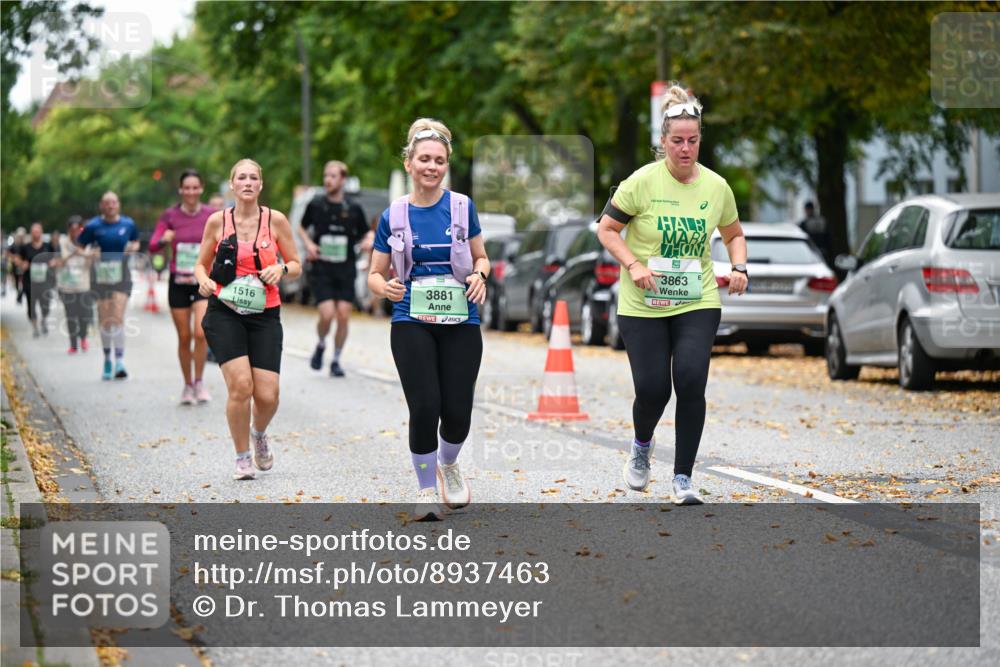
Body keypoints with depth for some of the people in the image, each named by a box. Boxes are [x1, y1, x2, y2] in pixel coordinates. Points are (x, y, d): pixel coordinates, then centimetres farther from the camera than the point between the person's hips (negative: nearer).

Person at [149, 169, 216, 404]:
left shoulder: (211, 215, -1)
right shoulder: (170, 215, -1)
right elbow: (153, 246, -9)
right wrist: (164, 240, -30)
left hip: (204, 282, -1)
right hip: (178, 283, 1)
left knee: (201, 332, -18)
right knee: (184, 338, 5)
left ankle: (199, 381, -1)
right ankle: (188, 385, 21)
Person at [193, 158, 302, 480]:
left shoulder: (276, 220, 2)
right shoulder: (217, 221, 2)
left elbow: (296, 266, 10)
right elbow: (201, 264, 12)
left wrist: (281, 268, -12)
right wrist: (204, 280, -10)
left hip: (264, 314, 1)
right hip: (225, 313, -1)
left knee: (267, 395, -7)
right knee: (240, 385, -18)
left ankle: (258, 432, 30)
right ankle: (242, 457, 2)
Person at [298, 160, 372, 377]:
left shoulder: (353, 209, 2)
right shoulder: (315, 205, 0)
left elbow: (366, 232, 14)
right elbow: (302, 227, 16)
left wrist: (369, 240, -8)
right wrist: (308, 243, -3)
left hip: (345, 270, 1)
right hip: (321, 269, -1)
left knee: (343, 316, -4)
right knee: (327, 314, -14)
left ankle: (336, 360, 13)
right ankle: (321, 346, 17)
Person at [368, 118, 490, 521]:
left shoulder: (462, 207, 3)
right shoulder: (393, 215, 3)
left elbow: (481, 257, 13)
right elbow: (375, 274, 9)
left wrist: (479, 275, -9)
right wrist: (386, 287, -14)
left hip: (460, 322, 1)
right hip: (412, 323, -1)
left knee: (457, 412, -3)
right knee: (425, 408, -12)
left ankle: (448, 465, 31)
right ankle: (426, 491, 7)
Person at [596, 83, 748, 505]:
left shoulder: (716, 186, 2)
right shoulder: (642, 182, -9)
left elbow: (734, 234, 18)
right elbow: (606, 228, -2)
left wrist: (739, 268, 0)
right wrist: (633, 265, -16)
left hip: (697, 302, 2)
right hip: (643, 306, -2)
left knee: (691, 383, -13)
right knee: (652, 389, -6)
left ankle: (682, 479, 0)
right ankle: (641, 447, 31)